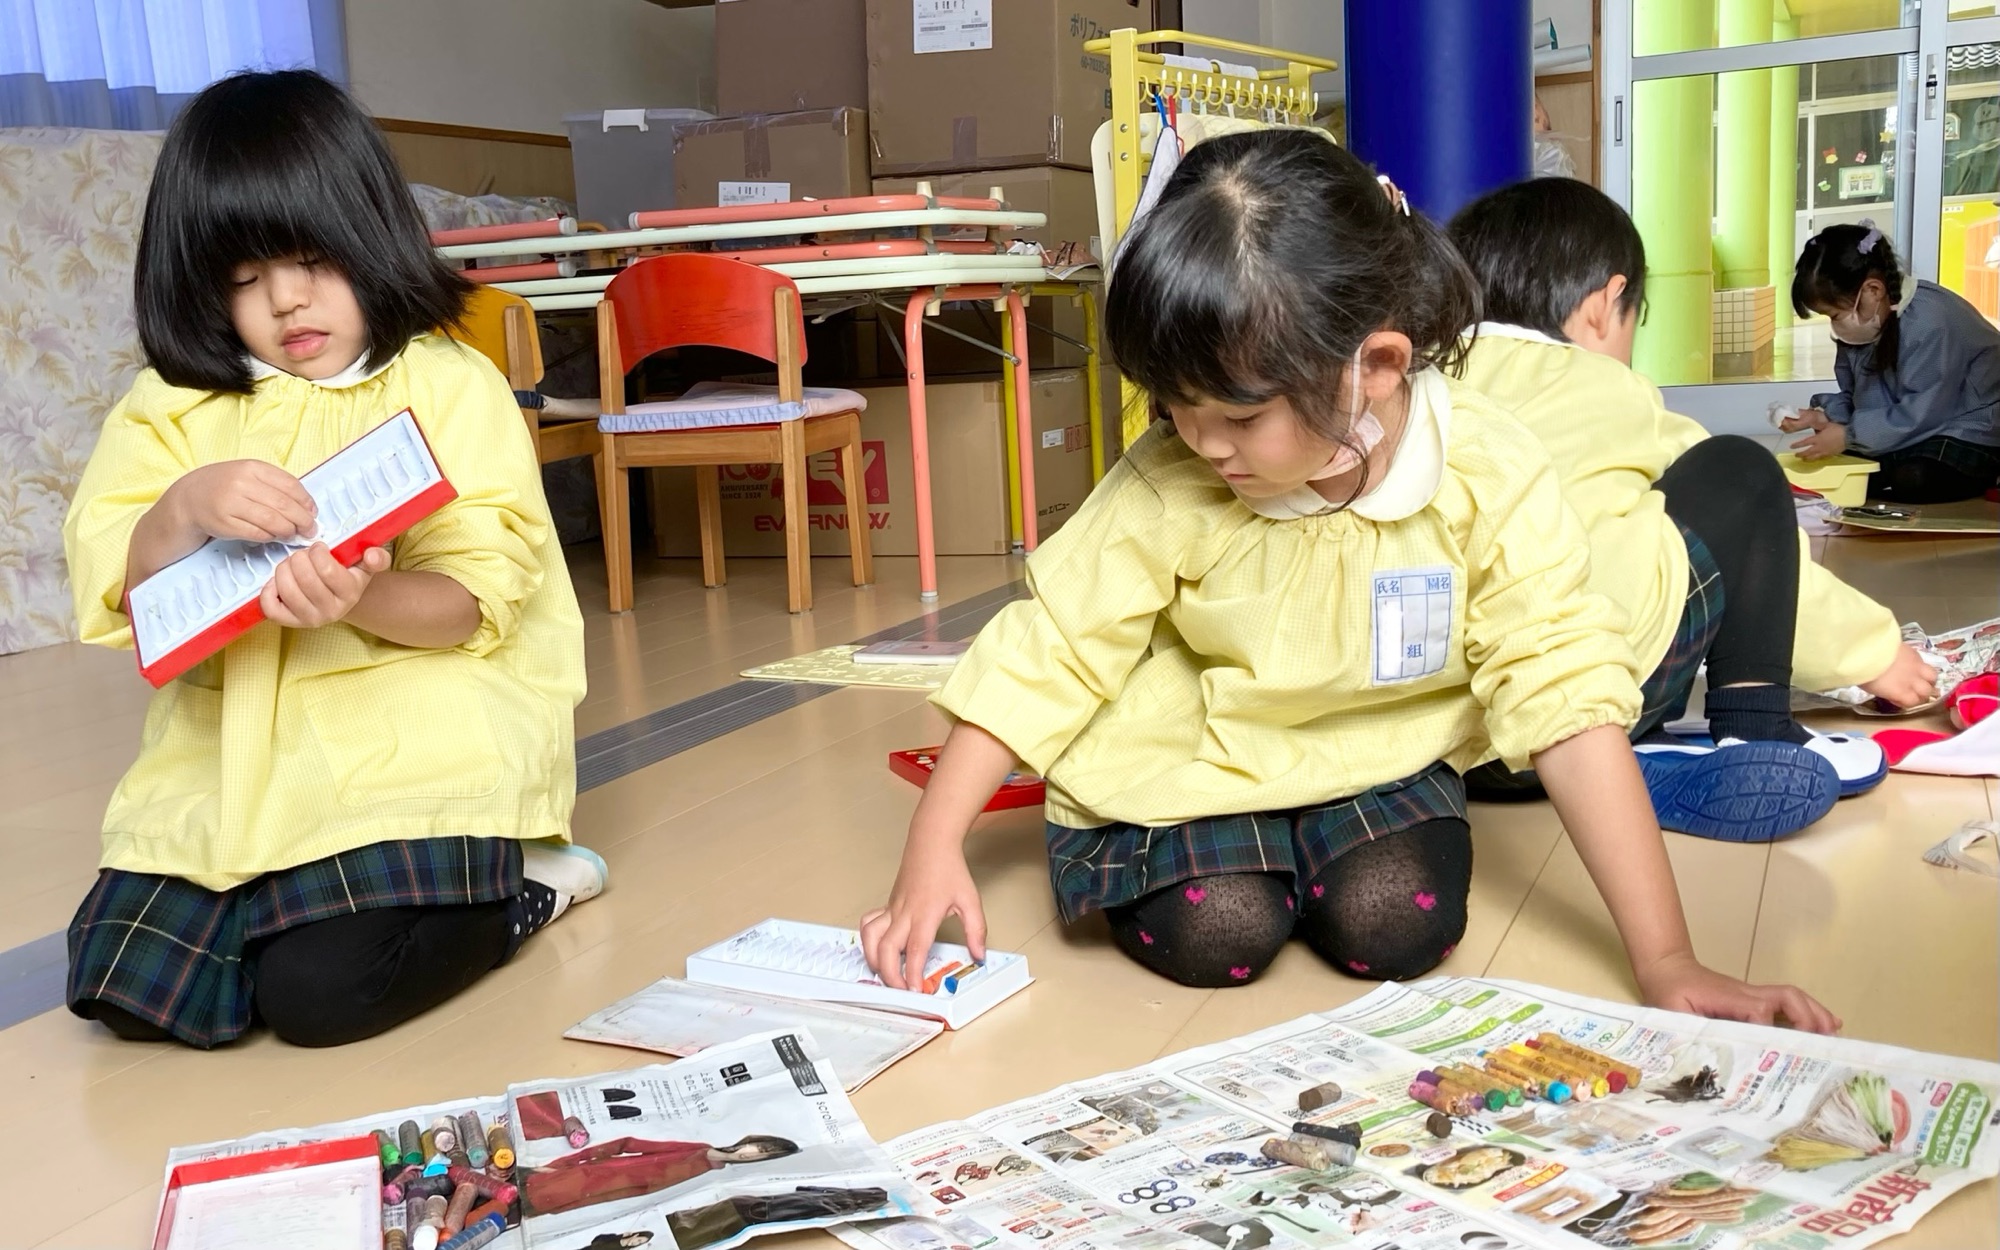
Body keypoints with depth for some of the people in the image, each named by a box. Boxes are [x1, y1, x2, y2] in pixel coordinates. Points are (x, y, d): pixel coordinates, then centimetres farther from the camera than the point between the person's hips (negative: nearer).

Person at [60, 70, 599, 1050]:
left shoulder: (447, 384, 0)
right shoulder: (173, 408, 10)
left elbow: (476, 599, -8)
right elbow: (113, 592, -1)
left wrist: (360, 599, -29)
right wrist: (186, 510, -22)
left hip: (413, 739, -4)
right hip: (228, 751, 5)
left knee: (319, 989, -20)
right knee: (124, 989, -9)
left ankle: (515, 888, 6)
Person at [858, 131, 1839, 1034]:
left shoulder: (1489, 475, -23)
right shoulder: (1172, 483, -22)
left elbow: (1565, 694, -24)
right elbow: (1047, 649, -16)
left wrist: (1665, 964, -26)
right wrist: (933, 851, -20)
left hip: (1375, 753, 1)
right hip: (1187, 760, 0)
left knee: (1397, 925, -21)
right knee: (1219, 936, -20)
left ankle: (1315, 843, 12)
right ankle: (1206, 848, 14)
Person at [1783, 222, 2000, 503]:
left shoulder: (1929, 323, -28)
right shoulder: (1864, 321, 1)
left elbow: (1920, 414, -30)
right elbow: (1855, 397, 8)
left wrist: (1849, 436, -30)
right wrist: (1824, 416, -13)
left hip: (1968, 438, -7)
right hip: (1905, 435, 8)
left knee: (1911, 480, -35)